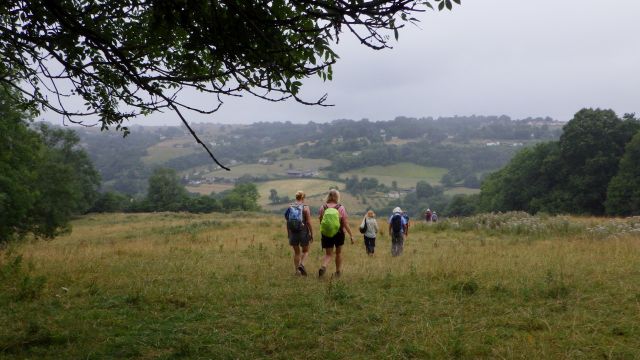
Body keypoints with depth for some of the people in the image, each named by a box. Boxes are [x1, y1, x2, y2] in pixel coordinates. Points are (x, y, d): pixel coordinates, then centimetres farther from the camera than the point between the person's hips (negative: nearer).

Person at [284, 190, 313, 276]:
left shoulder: (290, 207, 0)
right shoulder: (305, 208, -11)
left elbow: (287, 221, 5)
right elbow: (309, 222, -12)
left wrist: (288, 233, 15)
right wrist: (312, 234, -4)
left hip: (293, 232, 3)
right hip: (303, 232, -3)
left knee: (296, 252, 17)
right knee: (305, 251, 14)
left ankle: (297, 270, 16)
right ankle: (301, 265, -10)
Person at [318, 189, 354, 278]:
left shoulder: (322, 208, -5)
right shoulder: (341, 208, -11)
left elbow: (320, 222, 6)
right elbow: (346, 224, -11)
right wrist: (351, 235, -4)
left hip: (326, 234, 1)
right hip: (339, 234, -1)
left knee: (328, 254, 6)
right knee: (338, 253, 20)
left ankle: (323, 266, -23)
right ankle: (338, 271, 30)